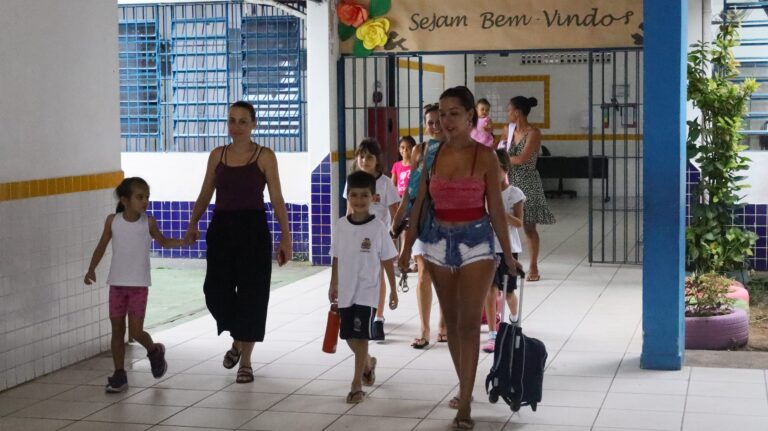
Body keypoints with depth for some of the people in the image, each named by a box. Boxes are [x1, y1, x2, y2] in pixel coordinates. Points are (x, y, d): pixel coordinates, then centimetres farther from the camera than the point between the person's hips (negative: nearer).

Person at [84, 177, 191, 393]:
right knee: (117, 330, 7)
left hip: (139, 285, -2)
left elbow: (163, 242, 10)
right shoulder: (113, 221, -4)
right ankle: (119, 375, 17)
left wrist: (184, 241, -6)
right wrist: (91, 269, -4)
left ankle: (154, 351, 25)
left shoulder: (148, 222, -5)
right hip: (117, 284, 2)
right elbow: (102, 246, 6)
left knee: (135, 331, -6)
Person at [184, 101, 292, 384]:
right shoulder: (217, 155, 9)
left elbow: (277, 199, -2)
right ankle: (237, 341, 28)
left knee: (251, 295, 0)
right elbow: (206, 193, 10)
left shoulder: (264, 156, -1)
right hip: (221, 228, 3)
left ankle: (245, 362, 14)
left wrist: (285, 238, -7)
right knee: (216, 291, -3)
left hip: (253, 230, -3)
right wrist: (193, 223, -7)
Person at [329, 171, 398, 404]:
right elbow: (336, 258, 10)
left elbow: (387, 260, -4)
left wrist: (393, 289, -2)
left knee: (361, 336, -6)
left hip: (367, 291, -4)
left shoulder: (378, 227, -9)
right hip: (346, 290, 4)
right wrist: (333, 285, 13)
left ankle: (357, 384, 2)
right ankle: (368, 363, 42)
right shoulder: (340, 226, 1)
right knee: (349, 336, 13)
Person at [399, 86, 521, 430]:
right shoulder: (432, 154, 3)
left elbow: (496, 209, -3)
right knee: (451, 321, 12)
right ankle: (465, 387, 28)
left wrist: (508, 255, -1)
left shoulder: (485, 157, -7)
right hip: (439, 241, 4)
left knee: (469, 323, -7)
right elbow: (420, 203, 8)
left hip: (475, 241, -4)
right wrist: (407, 247, 8)